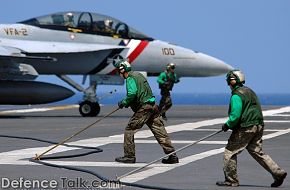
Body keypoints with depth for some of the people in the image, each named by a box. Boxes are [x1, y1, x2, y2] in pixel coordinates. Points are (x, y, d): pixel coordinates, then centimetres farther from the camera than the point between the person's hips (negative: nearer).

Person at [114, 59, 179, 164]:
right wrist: (127, 102, 24)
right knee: (160, 131, 8)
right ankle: (172, 155, 6)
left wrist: (124, 103, -8)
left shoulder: (130, 78, -7)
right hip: (153, 106, 9)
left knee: (129, 130, 2)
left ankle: (129, 156, 4)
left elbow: (132, 93, -23)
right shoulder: (138, 75, 21)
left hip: (143, 108, -9)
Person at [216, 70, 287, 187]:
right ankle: (278, 173, 4)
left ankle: (231, 180, 5)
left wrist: (227, 125, -4)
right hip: (258, 126, 9)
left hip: (245, 128, -9)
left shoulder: (236, 96, -13)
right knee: (257, 152, 13)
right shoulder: (250, 91, 16)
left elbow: (235, 116, -21)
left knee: (230, 152, 2)